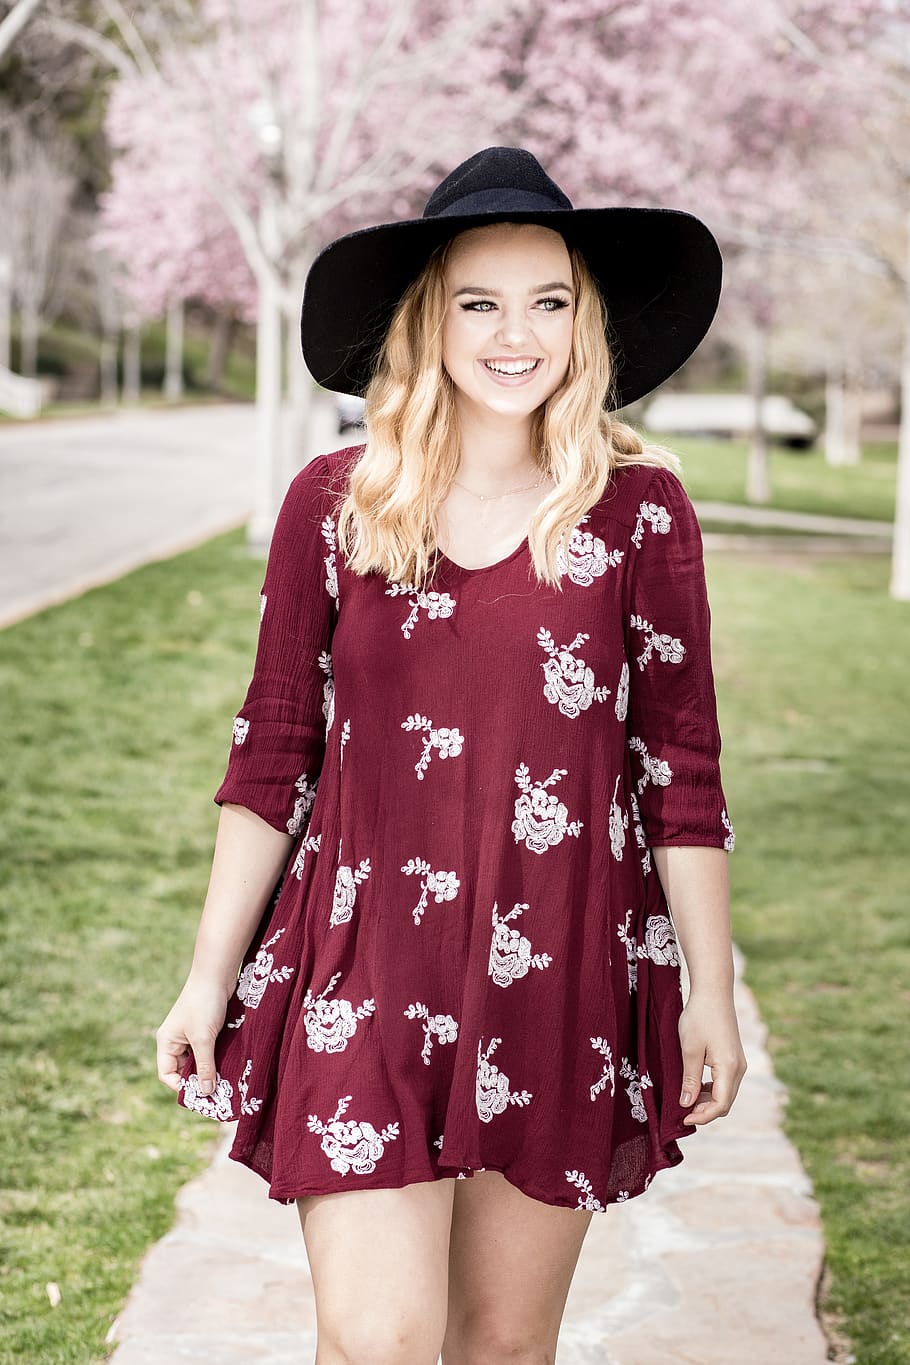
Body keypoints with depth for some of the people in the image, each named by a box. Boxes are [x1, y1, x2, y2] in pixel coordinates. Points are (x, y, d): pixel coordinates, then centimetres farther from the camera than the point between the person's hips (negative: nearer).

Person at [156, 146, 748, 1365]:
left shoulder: (639, 512, -1)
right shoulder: (333, 504, 0)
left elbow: (683, 772, 2)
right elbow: (271, 754, 5)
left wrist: (713, 995, 3)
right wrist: (210, 976, 5)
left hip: (562, 986, 1)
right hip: (364, 978, 0)